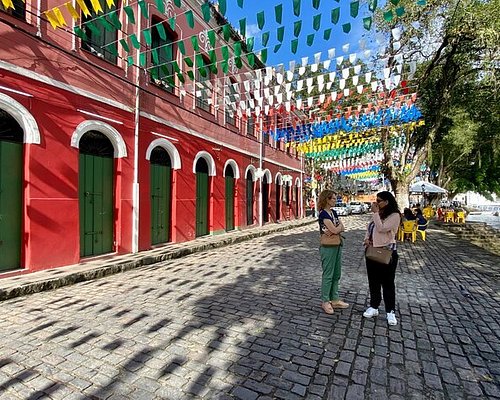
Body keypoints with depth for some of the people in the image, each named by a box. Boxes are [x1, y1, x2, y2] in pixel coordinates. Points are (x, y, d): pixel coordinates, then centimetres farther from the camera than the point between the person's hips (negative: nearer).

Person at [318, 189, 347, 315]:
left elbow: (342, 228, 3)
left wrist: (334, 229, -15)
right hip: (328, 247, -8)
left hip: (337, 246, 8)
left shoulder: (333, 212, 10)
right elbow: (335, 230, -21)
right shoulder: (323, 214, -15)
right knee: (328, 274, 1)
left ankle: (334, 299, 26)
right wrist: (339, 225, -1)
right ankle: (325, 301, 14)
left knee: (336, 274, 14)